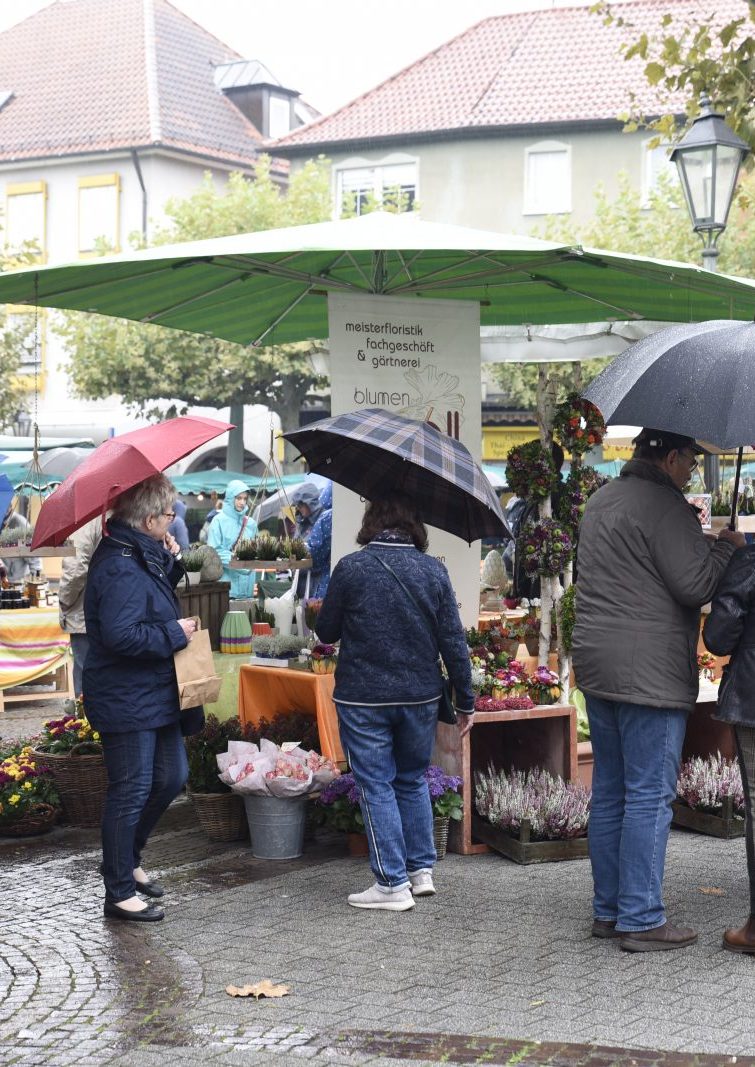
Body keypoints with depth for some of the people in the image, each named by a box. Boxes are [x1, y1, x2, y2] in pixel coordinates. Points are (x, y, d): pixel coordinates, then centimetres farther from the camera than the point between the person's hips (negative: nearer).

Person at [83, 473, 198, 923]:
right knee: (131, 793, -1)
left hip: (155, 696, 11)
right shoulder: (121, 568, -24)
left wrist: (171, 563, 6)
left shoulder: (141, 557, 9)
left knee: (172, 777, 19)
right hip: (127, 702, -11)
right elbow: (120, 635, -31)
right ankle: (120, 893, 12)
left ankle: (129, 857, 36)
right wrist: (175, 633, -20)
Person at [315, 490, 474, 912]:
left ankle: (392, 884, 4)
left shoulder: (350, 568, -10)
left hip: (363, 700, -3)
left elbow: (326, 632, -1)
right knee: (413, 780, 20)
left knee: (377, 786, 4)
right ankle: (422, 870, 23)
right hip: (420, 698, 3)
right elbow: (453, 641, -1)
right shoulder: (433, 570, -3)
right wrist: (466, 700, 6)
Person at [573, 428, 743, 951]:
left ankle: (608, 909, 20)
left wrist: (692, 534, 21)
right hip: (649, 672, -9)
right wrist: (727, 547, 1)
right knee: (650, 796, -4)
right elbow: (695, 584, -16)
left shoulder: (601, 501, 17)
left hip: (596, 666, 9)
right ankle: (642, 920, -1)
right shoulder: (663, 505, -13)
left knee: (609, 793, 13)